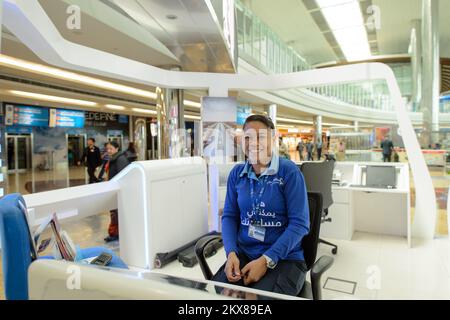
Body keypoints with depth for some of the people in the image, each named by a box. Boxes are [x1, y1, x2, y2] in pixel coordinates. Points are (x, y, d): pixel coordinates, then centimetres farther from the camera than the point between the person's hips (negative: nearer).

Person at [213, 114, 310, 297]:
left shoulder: (289, 172, -9)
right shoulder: (237, 173, 5)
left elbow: (300, 223, -12)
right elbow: (229, 216, 7)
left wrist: (266, 260, -18)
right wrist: (231, 252, -10)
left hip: (284, 258, -3)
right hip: (242, 254, 3)